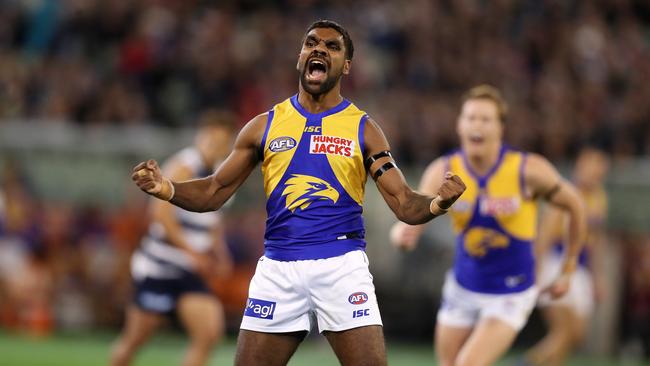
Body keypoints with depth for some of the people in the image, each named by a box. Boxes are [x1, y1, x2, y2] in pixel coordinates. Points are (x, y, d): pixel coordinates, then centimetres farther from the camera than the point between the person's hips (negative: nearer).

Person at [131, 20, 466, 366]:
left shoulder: (363, 129, 4)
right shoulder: (265, 126, 9)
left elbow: (404, 204, -1)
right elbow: (214, 191, 10)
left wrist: (437, 203, -24)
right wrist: (167, 189, -11)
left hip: (342, 267, -2)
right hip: (278, 268, 2)